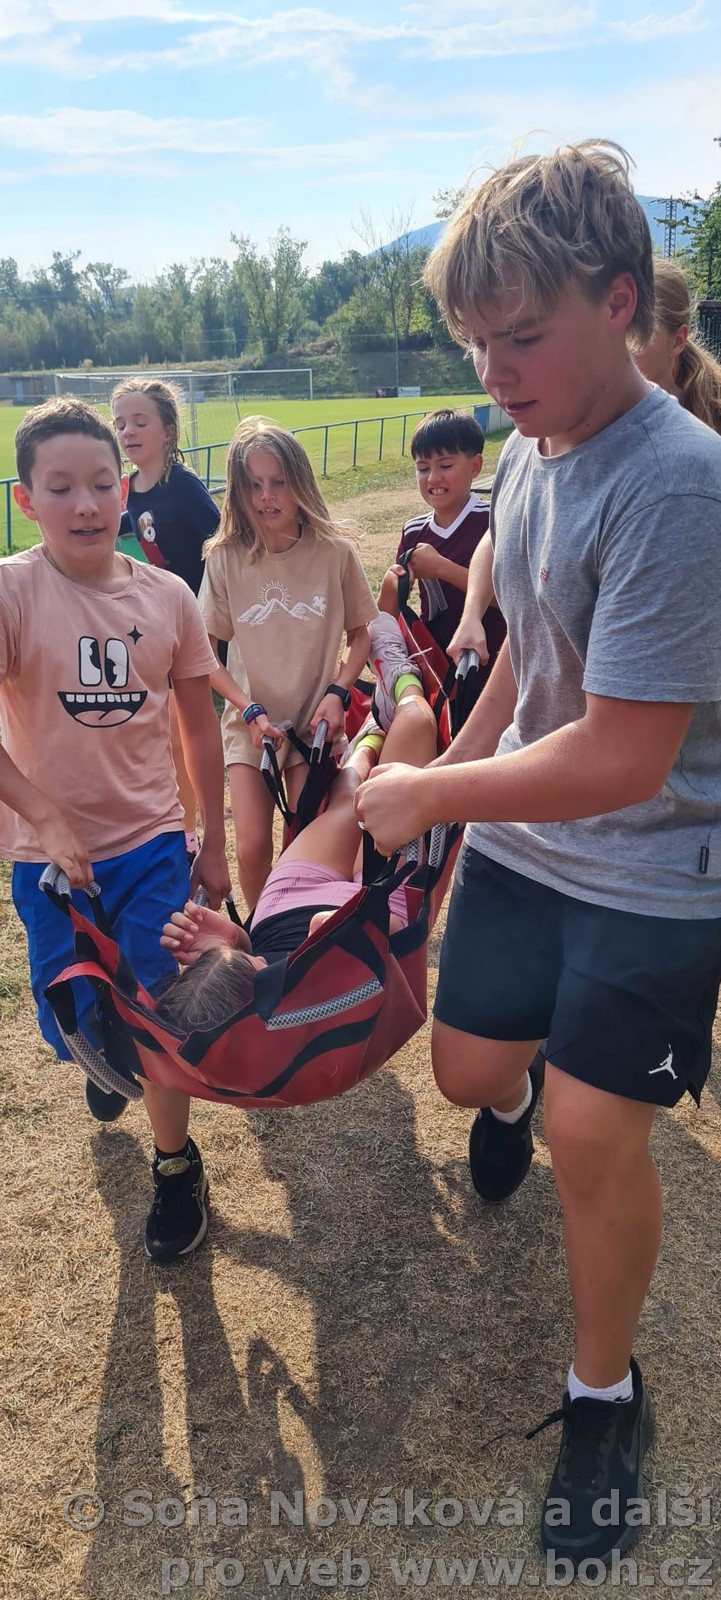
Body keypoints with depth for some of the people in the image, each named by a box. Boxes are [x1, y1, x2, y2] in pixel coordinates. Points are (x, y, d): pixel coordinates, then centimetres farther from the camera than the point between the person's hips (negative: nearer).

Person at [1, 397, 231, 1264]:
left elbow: (200, 724, 4)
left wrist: (213, 843, 8)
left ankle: (176, 1166, 28)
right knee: (82, 1024, 14)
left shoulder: (166, 596, -4)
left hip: (152, 841, 1)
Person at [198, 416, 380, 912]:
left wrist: (337, 692, -12)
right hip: (250, 723, 1)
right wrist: (249, 711, -11)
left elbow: (360, 634, 2)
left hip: (315, 722, 0)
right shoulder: (225, 559, -8)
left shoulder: (334, 553, -10)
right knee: (253, 847, -4)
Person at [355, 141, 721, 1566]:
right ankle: (507, 1109, 58)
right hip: (524, 841, 7)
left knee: (595, 1136, 2)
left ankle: (606, 1395, 29)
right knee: (467, 1064, 18)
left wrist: (429, 795, -17)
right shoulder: (526, 452, -1)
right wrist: (459, 763, 15)